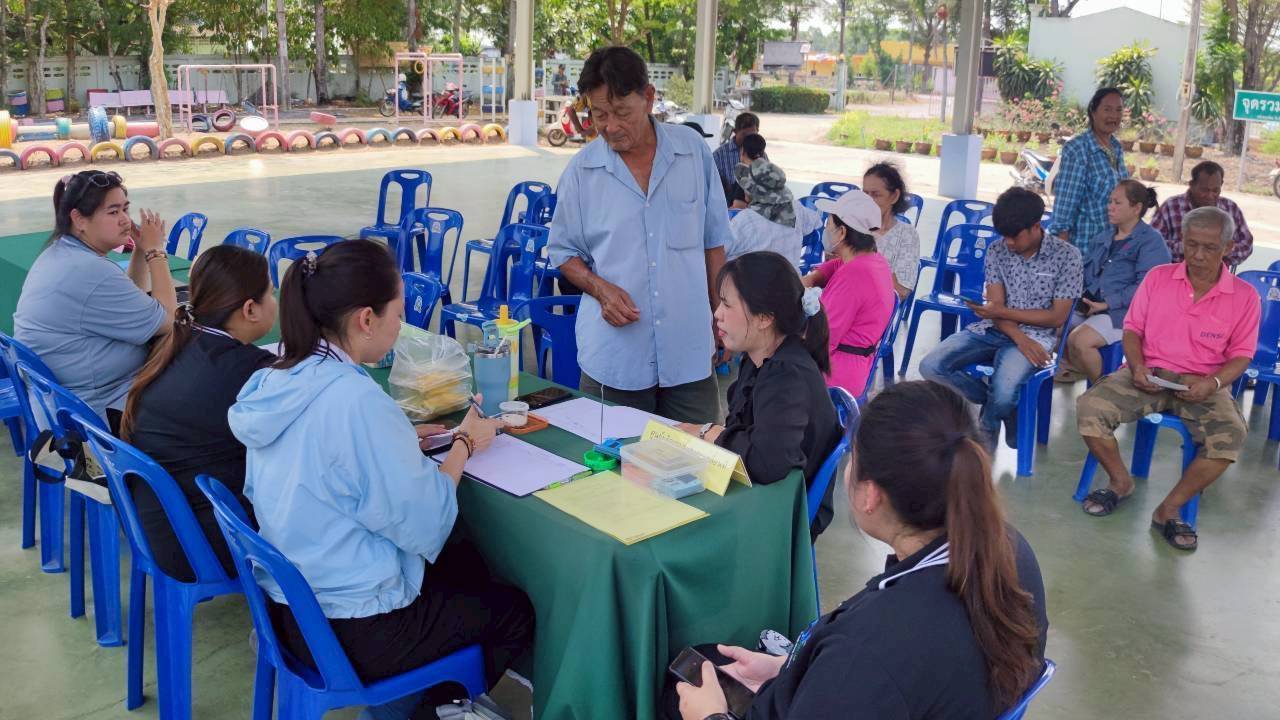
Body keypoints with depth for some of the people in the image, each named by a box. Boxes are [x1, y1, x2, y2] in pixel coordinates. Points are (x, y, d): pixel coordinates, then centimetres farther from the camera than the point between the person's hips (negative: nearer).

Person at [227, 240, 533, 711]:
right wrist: (464, 444, -6)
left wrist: (401, 439, 4)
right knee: (514, 612, 13)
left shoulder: (277, 380, -3)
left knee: (466, 564, 26)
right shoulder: (358, 402, -28)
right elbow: (423, 523, -20)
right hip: (350, 631, -8)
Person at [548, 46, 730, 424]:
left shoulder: (693, 151, 1)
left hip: (690, 351, 1)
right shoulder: (581, 171, -2)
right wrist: (600, 289, -11)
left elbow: (712, 241, 8)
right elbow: (563, 252, 7)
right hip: (614, 356, -1)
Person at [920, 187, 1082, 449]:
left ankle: (983, 436, 3)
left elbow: (1057, 317, -7)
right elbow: (995, 306, -2)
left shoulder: (1066, 256, -6)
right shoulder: (997, 252, 4)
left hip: (1036, 335, -4)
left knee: (1003, 390, -34)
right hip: (994, 330, 4)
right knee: (931, 366, -18)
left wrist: (1002, 311, -14)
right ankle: (1006, 408, 0)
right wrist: (1019, 338, -21)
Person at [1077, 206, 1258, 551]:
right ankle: (1121, 482, 0)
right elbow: (1132, 328, 8)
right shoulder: (1158, 277, 3)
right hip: (1150, 375, 1)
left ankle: (1169, 509, -16)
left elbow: (1241, 355, 2)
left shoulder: (1244, 296, -1)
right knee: (1089, 407, -25)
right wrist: (1137, 366, -11)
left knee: (1231, 435, -32)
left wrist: (1212, 383, -18)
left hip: (1203, 384, -1)